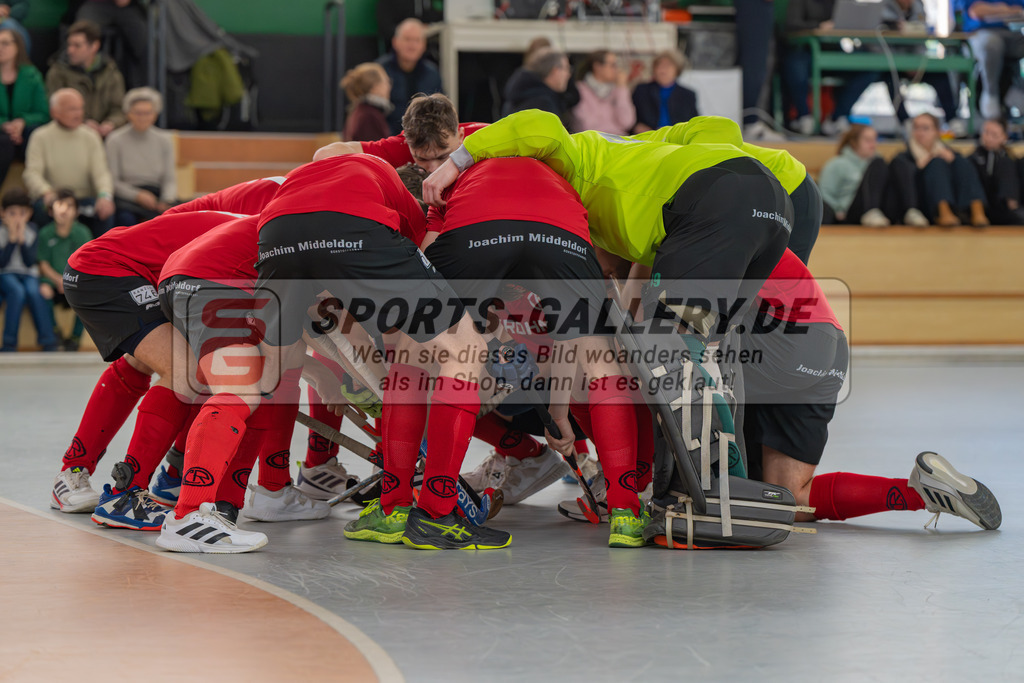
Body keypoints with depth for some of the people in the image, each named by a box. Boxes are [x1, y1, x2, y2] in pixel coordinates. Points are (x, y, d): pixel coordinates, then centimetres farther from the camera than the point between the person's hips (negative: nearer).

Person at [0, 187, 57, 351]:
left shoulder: (31, 231, 0)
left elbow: (29, 262, -9)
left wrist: (22, 239, -19)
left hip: (28, 274, 2)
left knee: (33, 291, -32)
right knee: (17, 291, -34)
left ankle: (49, 342, -28)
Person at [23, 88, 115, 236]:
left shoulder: (90, 137, 9)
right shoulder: (41, 137, 3)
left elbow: (101, 172, -1)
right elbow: (32, 174, -8)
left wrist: (105, 195, -24)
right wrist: (46, 192, -31)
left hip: (84, 198, 2)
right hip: (53, 197, -2)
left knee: (105, 210, -29)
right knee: (44, 206, -36)